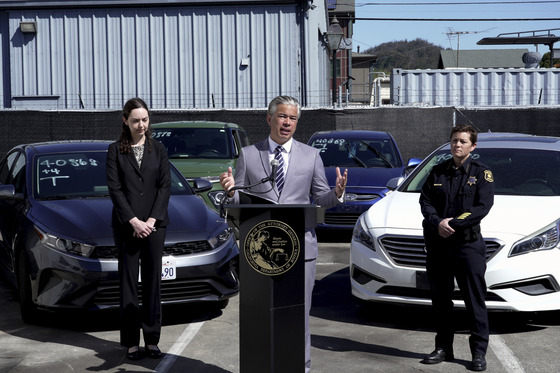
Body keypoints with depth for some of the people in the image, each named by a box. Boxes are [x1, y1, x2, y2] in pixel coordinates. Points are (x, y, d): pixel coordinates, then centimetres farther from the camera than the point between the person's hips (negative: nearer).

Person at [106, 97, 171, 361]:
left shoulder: (159, 150, 9)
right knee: (128, 282, 2)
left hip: (155, 224, 2)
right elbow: (114, 188, -3)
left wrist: (152, 219, -8)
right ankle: (131, 342, 8)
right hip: (126, 226, -2)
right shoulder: (115, 150, 3)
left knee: (153, 280, 5)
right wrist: (134, 221, -12)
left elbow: (165, 186, 4)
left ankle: (152, 339, 13)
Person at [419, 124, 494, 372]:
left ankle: (479, 352, 5)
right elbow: (425, 201, 6)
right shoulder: (438, 172, 13)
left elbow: (483, 206, -9)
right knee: (440, 299, 10)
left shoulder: (481, 173, 3)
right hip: (437, 243, 4)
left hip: (468, 243, -4)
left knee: (474, 300, -3)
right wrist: (437, 223, -13)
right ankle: (443, 348, 20)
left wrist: (454, 223, -17)